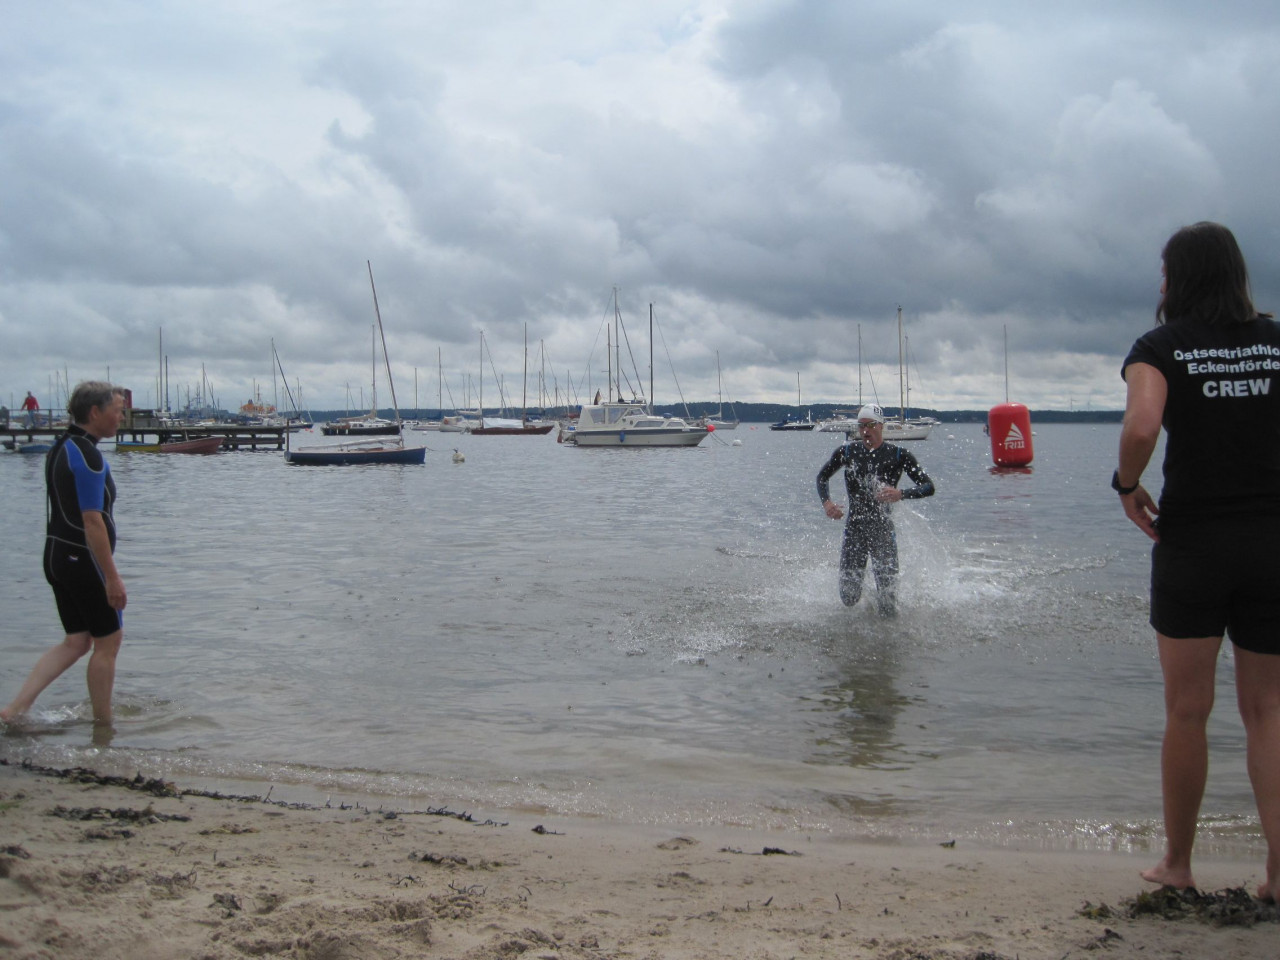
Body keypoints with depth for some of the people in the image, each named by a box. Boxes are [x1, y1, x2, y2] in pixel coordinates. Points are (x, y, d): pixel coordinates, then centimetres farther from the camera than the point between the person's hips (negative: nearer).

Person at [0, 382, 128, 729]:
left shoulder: (61, 448, 11)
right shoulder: (88, 455, -18)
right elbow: (92, 521, -22)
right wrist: (112, 576, -19)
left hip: (57, 553, 9)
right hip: (83, 558, -9)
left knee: (76, 641, 15)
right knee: (108, 642, 5)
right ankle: (103, 726, 15)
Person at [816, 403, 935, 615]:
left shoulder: (898, 454, -4)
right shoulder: (848, 451, 2)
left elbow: (928, 487, -7)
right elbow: (822, 477, 16)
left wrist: (901, 494, -25)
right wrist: (826, 502, -4)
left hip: (883, 530, -2)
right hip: (854, 528, 2)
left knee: (887, 609, -6)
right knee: (849, 598, 0)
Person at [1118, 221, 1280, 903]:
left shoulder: (1160, 347, -4)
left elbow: (1141, 425, -22)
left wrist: (1127, 486, -6)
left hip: (1192, 541, -3)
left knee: (1187, 713, 8)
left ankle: (1177, 865, 20)